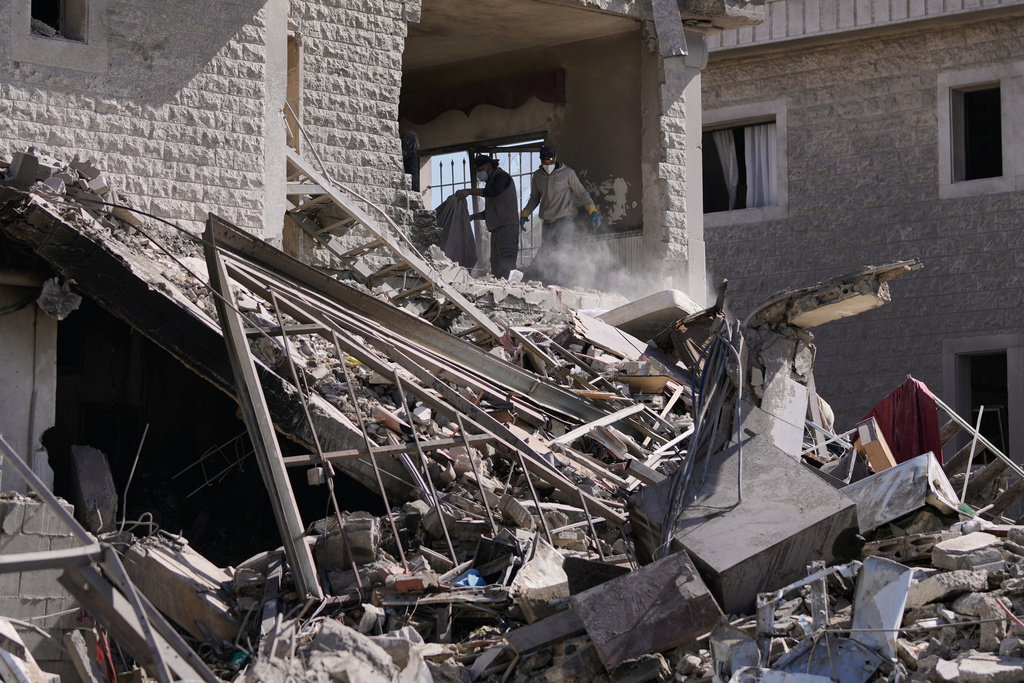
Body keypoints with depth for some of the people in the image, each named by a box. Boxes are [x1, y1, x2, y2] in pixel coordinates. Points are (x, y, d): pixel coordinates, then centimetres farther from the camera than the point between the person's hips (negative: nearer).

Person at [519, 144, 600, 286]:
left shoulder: (567, 173, -1)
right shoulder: (537, 176, 12)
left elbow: (581, 193, 3)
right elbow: (534, 198, 25)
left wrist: (592, 210, -8)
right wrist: (525, 214, 13)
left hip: (565, 220, -5)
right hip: (547, 222, 5)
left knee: (563, 254, -16)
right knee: (546, 257, 3)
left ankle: (562, 285, -18)